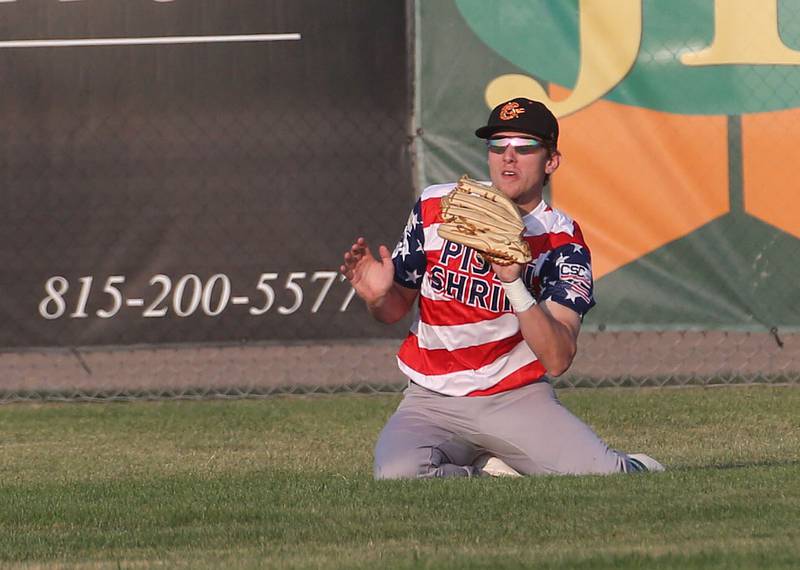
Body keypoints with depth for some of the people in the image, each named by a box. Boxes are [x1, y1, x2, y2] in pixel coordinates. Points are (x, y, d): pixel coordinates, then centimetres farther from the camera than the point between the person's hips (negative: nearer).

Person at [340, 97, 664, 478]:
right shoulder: (436, 207, 1)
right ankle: (486, 472, 1)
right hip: (433, 401, 1)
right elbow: (396, 308, 11)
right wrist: (378, 298, -13)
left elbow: (557, 360, -17)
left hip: (518, 400, -1)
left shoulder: (563, 243, -5)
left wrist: (514, 283, -29)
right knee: (397, 475, -31)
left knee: (600, 475, -25)